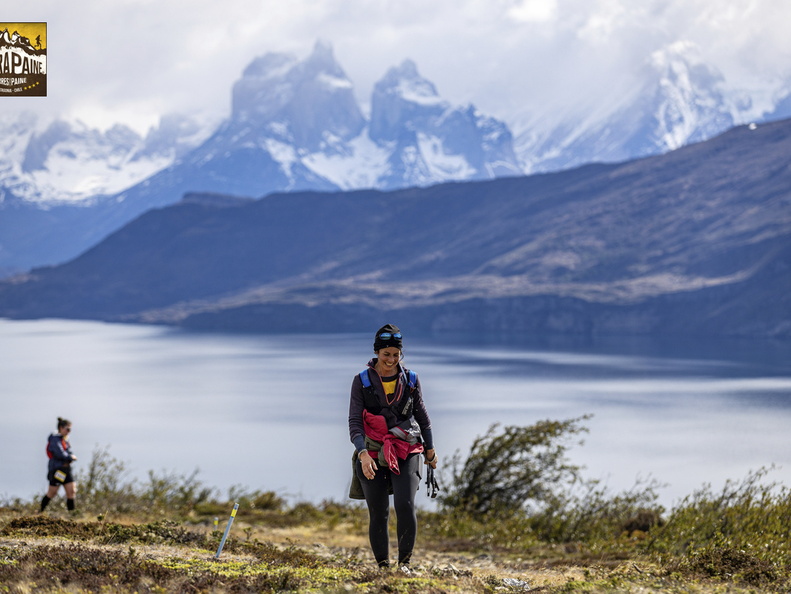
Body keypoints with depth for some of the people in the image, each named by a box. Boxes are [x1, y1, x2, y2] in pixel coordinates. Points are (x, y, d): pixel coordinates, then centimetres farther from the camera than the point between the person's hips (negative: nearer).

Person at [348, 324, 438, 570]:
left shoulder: (410, 380, 3)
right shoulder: (362, 381, -3)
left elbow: (422, 416, 15)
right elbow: (354, 421, -8)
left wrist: (430, 449, 19)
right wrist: (363, 453, -22)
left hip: (406, 454, 1)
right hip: (373, 455, 0)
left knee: (405, 505, -18)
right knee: (378, 514, 1)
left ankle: (405, 561, -5)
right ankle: (382, 565, 15)